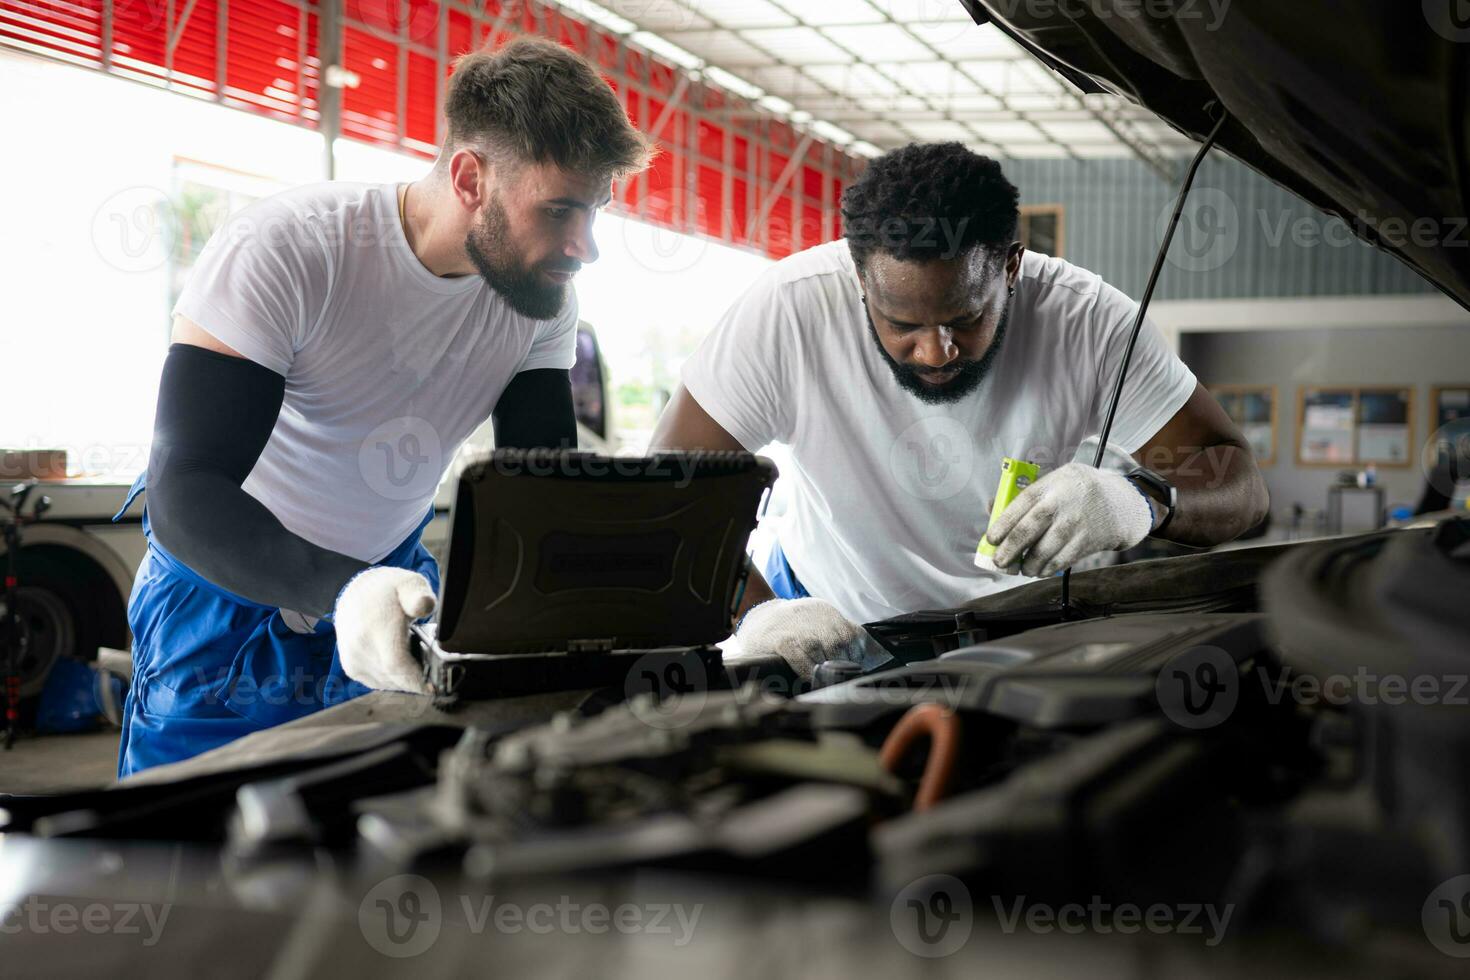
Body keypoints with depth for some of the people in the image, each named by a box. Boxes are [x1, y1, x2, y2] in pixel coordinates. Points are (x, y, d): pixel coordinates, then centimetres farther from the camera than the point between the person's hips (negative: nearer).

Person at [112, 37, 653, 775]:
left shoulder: (544, 303, -11)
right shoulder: (282, 252, -28)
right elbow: (183, 497, -34)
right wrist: (341, 591, -52)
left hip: (391, 584, 4)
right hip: (229, 603, -4)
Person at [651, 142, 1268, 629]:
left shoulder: (1085, 320, -22)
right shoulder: (790, 309, -27)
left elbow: (1240, 481, -20)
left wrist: (1145, 500, -43)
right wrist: (760, 614, -40)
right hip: (828, 615, 0)